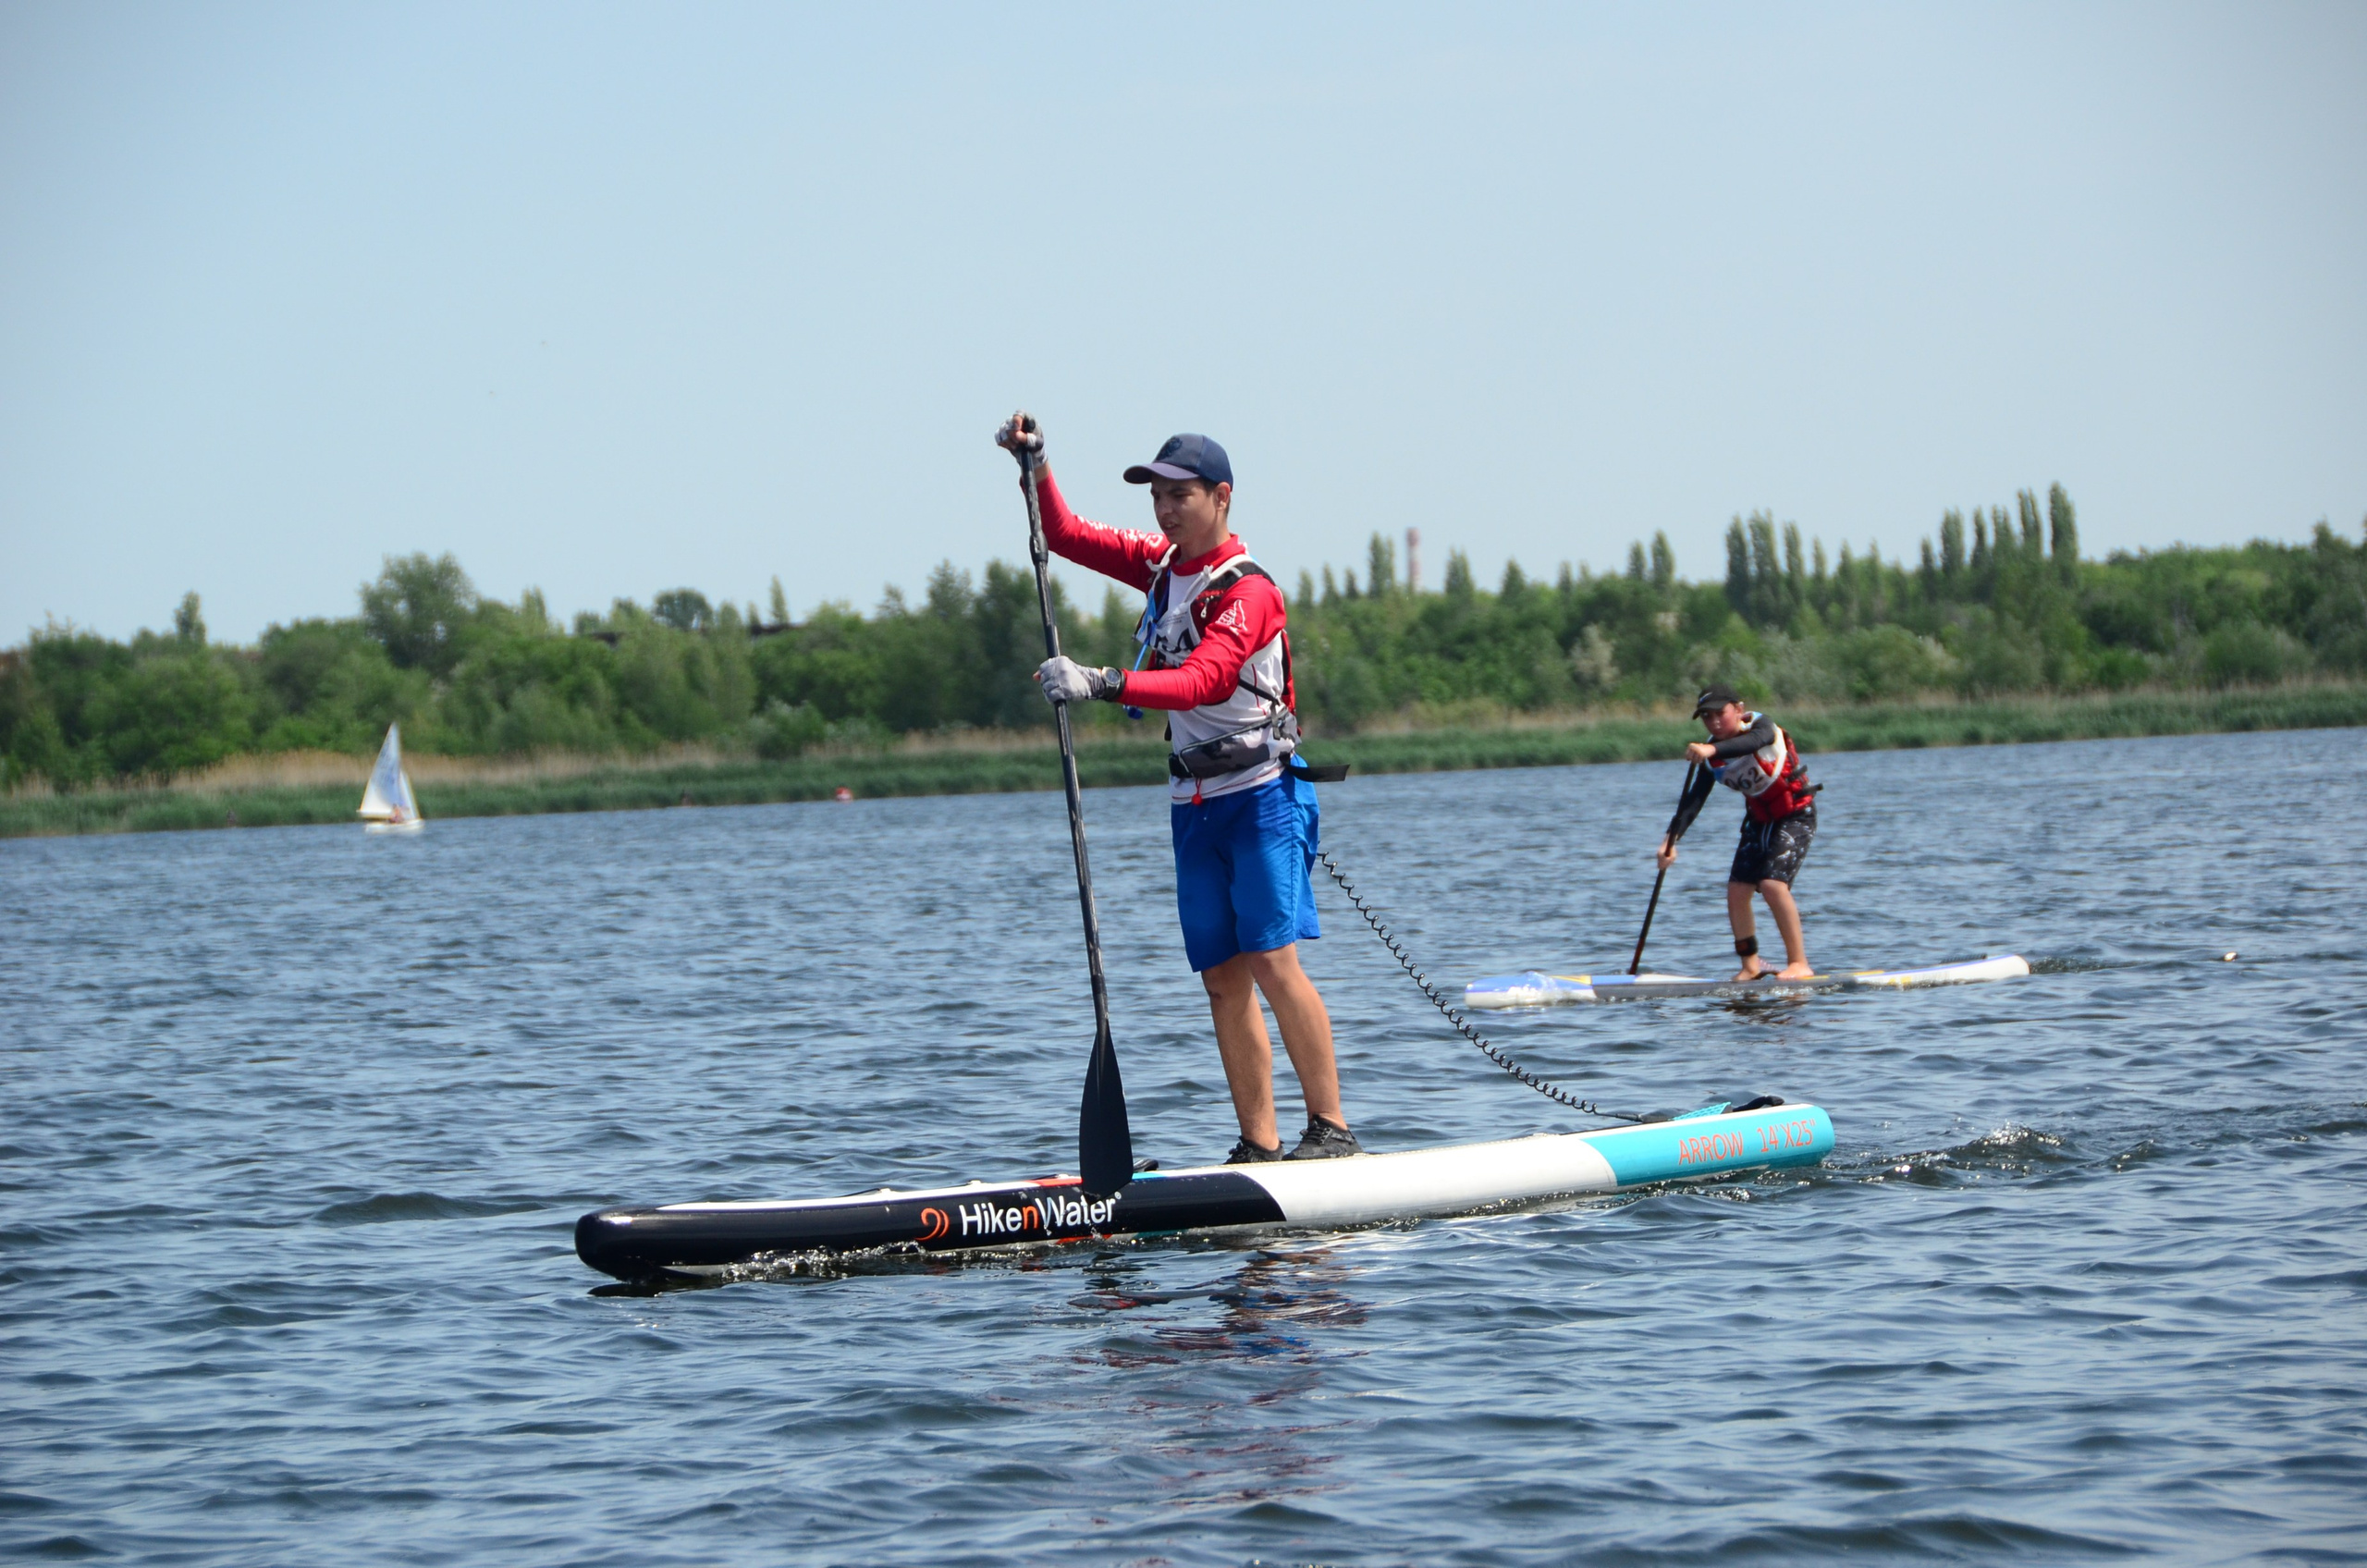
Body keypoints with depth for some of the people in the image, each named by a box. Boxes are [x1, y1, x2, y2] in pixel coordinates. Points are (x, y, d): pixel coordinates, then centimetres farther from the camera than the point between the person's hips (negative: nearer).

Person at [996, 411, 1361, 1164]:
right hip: (1194, 804, 8)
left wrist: (1103, 684, -39)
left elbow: (1197, 683, -28)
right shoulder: (1163, 564, 11)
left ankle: (1331, 1127, -14)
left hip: (1260, 796, -8)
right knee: (1224, 980, 2)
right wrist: (1035, 465, 3)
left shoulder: (1246, 591, -14)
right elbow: (1065, 537, 19)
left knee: (1273, 961, -16)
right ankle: (1259, 1146, 2)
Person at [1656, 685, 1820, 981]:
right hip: (1759, 819, 7)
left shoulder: (1760, 725, -21)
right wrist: (1671, 840, -24)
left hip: (1796, 815, -7)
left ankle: (1799, 963, -15)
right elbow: (1693, 800, -10)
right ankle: (1750, 966, 13)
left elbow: (1756, 740, -46)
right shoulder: (1712, 757, -6)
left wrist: (1712, 749, -64)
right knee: (1737, 889, -1)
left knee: (1772, 884, -22)